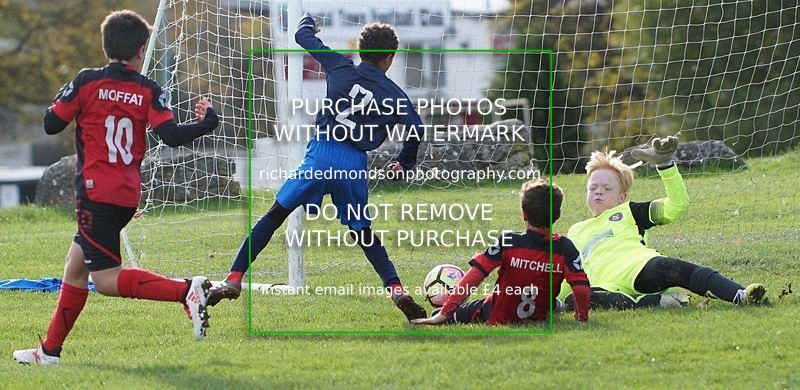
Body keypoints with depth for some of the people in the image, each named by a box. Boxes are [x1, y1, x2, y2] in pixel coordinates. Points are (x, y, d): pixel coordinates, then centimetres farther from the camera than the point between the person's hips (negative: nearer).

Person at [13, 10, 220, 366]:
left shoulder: (87, 82, -5)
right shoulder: (148, 91, 2)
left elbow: (51, 124, 0)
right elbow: (171, 136, -7)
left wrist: (62, 100, 20)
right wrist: (206, 123, 10)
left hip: (96, 192, -6)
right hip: (128, 195, 6)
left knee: (106, 279, -9)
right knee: (75, 268, 17)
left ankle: (187, 290, -25)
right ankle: (50, 350, 21)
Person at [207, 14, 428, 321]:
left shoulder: (341, 68, 10)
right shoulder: (393, 94, 9)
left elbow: (303, 36, 19)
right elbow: (417, 128, -4)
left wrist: (308, 21, 43)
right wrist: (405, 163, 14)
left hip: (321, 155, -1)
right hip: (355, 165, 1)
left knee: (274, 216, 5)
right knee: (364, 234, 18)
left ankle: (234, 279, -4)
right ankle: (397, 289, 2)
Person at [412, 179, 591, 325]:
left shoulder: (508, 243, -21)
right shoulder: (565, 248, -18)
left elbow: (473, 276, -25)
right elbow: (582, 288, -22)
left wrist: (444, 314, -25)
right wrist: (582, 320, -4)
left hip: (496, 319, -3)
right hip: (537, 321, 3)